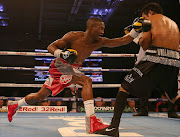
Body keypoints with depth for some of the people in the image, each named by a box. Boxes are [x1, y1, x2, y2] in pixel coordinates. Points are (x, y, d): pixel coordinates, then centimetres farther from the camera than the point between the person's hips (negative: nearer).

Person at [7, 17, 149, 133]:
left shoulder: (99, 42, -6)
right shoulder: (74, 36, -19)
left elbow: (123, 41, -10)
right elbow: (51, 47, -13)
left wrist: (136, 29, -21)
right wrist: (62, 53, -32)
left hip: (72, 69, 6)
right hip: (60, 66, -6)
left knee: (40, 97, 15)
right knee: (87, 81, -29)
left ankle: (15, 105, 38)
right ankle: (91, 120, -35)